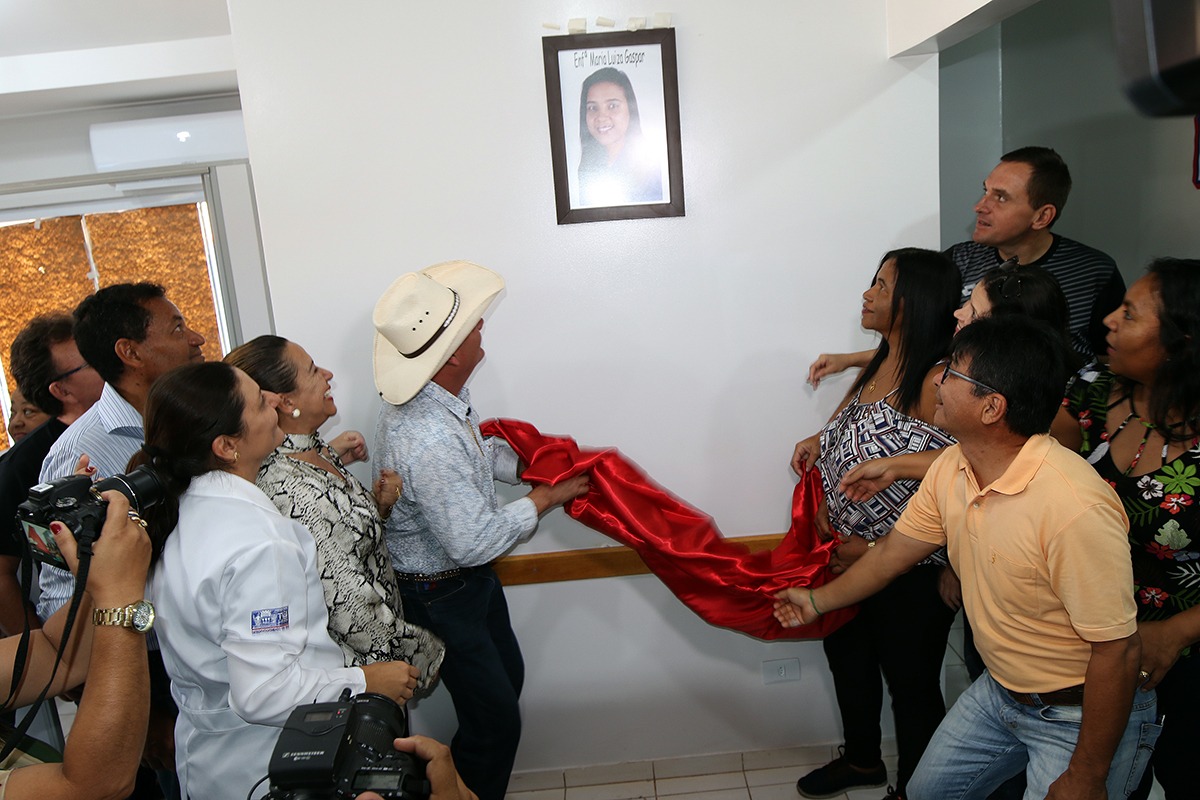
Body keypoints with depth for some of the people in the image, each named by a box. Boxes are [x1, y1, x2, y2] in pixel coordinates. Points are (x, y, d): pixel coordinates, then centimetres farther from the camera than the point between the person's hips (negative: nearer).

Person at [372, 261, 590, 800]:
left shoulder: (441, 394, -8)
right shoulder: (428, 440, -38)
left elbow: (480, 448, 12)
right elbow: (474, 542, -32)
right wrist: (545, 498, -20)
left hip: (471, 577, 10)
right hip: (442, 596, -10)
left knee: (508, 677, 26)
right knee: (495, 720, 5)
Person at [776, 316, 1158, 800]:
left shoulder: (1076, 506, -32)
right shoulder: (951, 468, -8)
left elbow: (1118, 650, -26)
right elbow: (894, 552, 7)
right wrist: (818, 600, 19)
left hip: (1084, 717, -7)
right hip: (999, 692, 7)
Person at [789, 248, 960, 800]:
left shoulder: (937, 380, -23)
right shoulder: (879, 364, 5)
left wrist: (876, 552, -18)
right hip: (849, 551, 9)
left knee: (911, 684, 12)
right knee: (847, 653, 25)